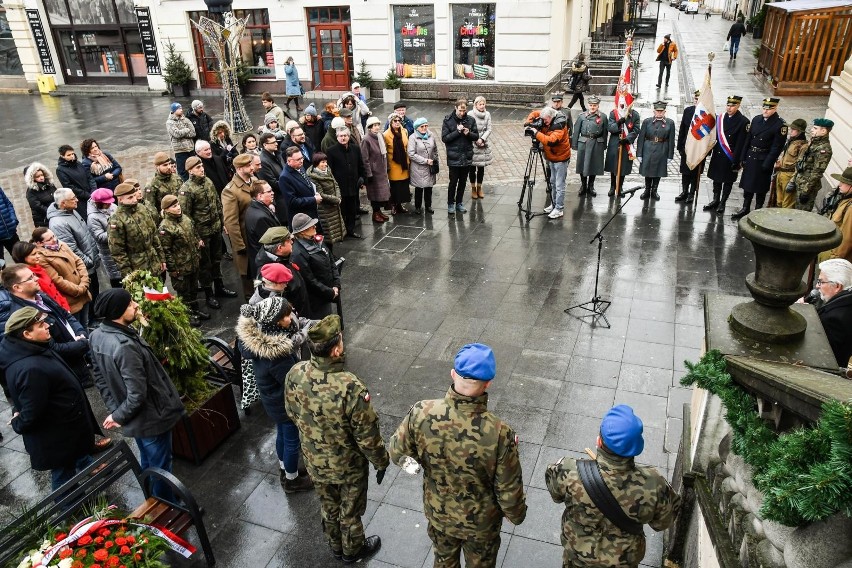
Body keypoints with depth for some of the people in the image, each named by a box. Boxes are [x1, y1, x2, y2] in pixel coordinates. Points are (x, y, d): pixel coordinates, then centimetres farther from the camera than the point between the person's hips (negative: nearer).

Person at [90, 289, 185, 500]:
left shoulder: (97, 335, -5)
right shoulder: (125, 346, -34)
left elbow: (100, 377, 7)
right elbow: (137, 393, -32)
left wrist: (114, 407, 13)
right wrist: (119, 416, -14)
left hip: (137, 417, 9)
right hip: (150, 417, -9)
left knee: (147, 464, 28)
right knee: (160, 467, 12)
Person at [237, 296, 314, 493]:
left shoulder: (257, 332, -16)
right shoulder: (275, 354, -40)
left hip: (272, 397, 8)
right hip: (285, 402, -8)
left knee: (282, 434, 29)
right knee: (292, 439, 17)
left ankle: (284, 469, 53)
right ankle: (291, 480, 41)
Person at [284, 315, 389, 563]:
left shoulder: (294, 374, -21)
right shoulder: (351, 388, -38)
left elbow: (292, 413, -1)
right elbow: (367, 436, -24)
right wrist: (381, 461, -5)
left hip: (314, 461, 5)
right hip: (348, 465, -4)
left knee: (328, 507, 30)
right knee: (350, 512, 24)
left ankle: (335, 547, 56)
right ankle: (352, 551, 51)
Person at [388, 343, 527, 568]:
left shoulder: (421, 413, -30)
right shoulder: (498, 433, -36)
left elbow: (396, 453, -11)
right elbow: (509, 490, -21)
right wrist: (517, 515, 1)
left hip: (438, 513, 2)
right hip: (480, 522, -2)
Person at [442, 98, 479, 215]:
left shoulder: (470, 120, 2)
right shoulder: (448, 120, -7)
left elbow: (476, 136, 6)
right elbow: (444, 138, -11)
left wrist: (469, 133, -15)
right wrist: (457, 131, -19)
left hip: (467, 157, 3)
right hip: (453, 157, -3)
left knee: (462, 182, 13)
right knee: (453, 182, 2)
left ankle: (459, 203, 27)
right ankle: (450, 204, 18)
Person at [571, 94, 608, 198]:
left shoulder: (603, 117, 2)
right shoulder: (582, 116, 1)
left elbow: (605, 133, 5)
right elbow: (576, 131, 3)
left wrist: (604, 147, 4)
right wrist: (574, 145, -1)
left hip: (597, 145, 0)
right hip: (583, 144, 0)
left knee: (594, 166, 7)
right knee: (582, 165, 6)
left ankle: (590, 187, 21)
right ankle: (583, 186, 22)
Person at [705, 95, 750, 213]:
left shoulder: (743, 121, -10)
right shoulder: (720, 117, 4)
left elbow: (741, 144, -12)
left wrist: (736, 161, -14)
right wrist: (709, 151, 4)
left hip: (731, 158, -4)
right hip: (717, 155, 4)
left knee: (728, 181, 7)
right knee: (716, 179, 12)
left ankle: (722, 203, 16)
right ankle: (715, 200, 23)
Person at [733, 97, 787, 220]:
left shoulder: (780, 125, -11)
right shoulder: (756, 119, 5)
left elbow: (776, 147, -12)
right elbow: (748, 139, 8)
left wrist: (767, 164, -16)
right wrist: (743, 157, 6)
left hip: (763, 161, -5)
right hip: (750, 158, 5)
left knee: (760, 189, 5)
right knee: (747, 184, 13)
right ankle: (745, 208, 25)